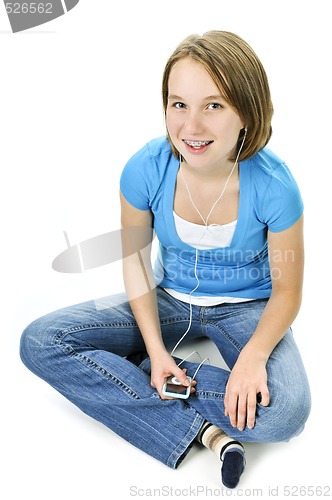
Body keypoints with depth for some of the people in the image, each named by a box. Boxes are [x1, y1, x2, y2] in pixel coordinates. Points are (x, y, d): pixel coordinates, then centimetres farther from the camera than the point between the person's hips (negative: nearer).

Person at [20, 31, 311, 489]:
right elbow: (135, 258, -7)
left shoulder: (274, 186, -24)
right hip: (171, 299, 2)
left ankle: (126, 371, -12)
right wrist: (156, 350, -15)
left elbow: (287, 291, -13)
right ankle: (202, 430, -20)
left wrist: (253, 356, -30)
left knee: (285, 412, -32)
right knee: (39, 342, -16)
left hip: (246, 308, -2)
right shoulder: (146, 169, -20)